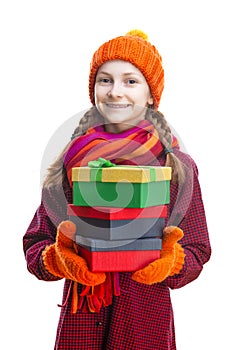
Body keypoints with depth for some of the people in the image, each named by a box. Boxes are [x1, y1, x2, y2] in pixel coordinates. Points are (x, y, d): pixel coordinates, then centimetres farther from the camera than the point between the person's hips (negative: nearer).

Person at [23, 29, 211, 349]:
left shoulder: (179, 167, -4)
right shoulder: (68, 164, -1)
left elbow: (197, 253, -1)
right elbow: (35, 245, 0)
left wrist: (169, 262, -22)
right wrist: (60, 260, -20)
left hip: (147, 322, -1)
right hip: (78, 321, 1)